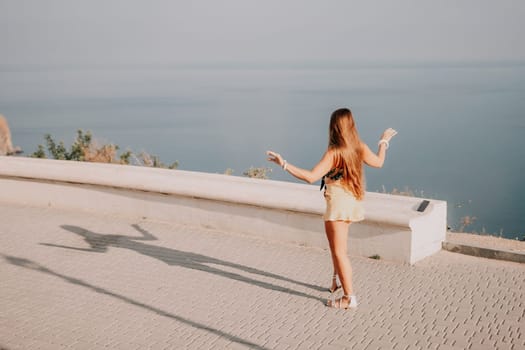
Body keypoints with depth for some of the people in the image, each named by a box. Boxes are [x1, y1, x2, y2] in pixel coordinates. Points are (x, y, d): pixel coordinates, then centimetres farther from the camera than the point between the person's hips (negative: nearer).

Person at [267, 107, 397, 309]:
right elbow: (378, 162, 17)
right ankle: (336, 282, 39)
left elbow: (311, 177, -28)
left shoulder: (334, 152, -22)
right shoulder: (360, 147, -2)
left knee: (339, 251, -1)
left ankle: (349, 298, 3)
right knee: (337, 245, 26)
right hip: (353, 202, 8)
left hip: (338, 203, -8)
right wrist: (384, 142, 34)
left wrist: (284, 164, -28)